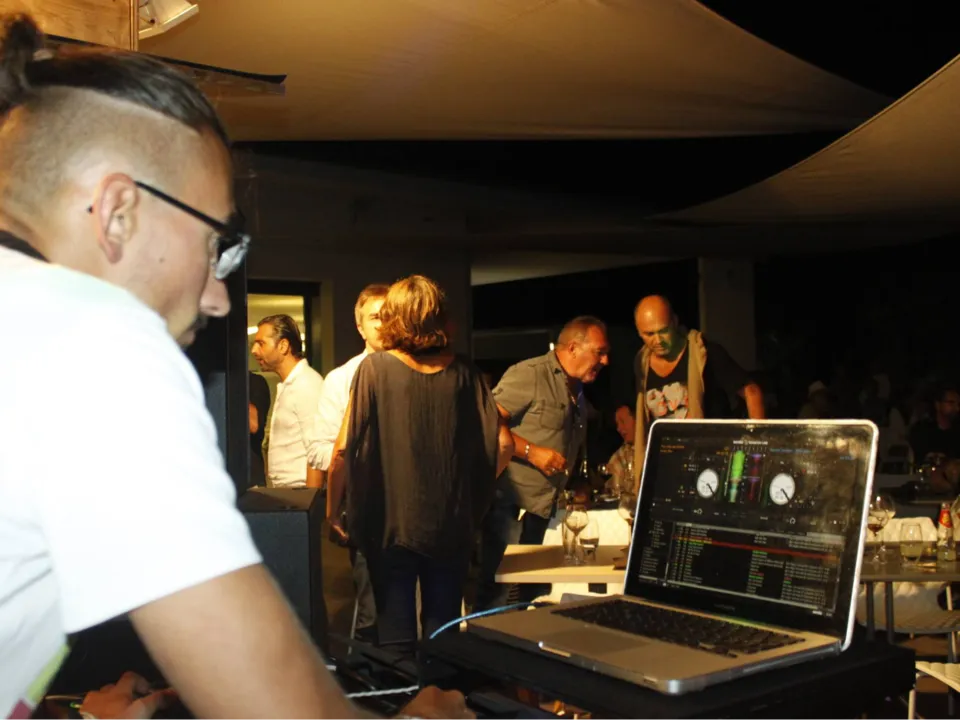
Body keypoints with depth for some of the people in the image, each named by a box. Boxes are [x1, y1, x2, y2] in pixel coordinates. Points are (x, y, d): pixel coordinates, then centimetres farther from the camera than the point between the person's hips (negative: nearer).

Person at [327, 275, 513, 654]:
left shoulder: (375, 367, -7)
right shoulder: (462, 371, 0)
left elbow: (344, 449, -10)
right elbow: (503, 445, -2)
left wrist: (332, 510, 3)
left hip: (391, 524, -2)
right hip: (452, 524, 3)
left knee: (396, 636, 8)